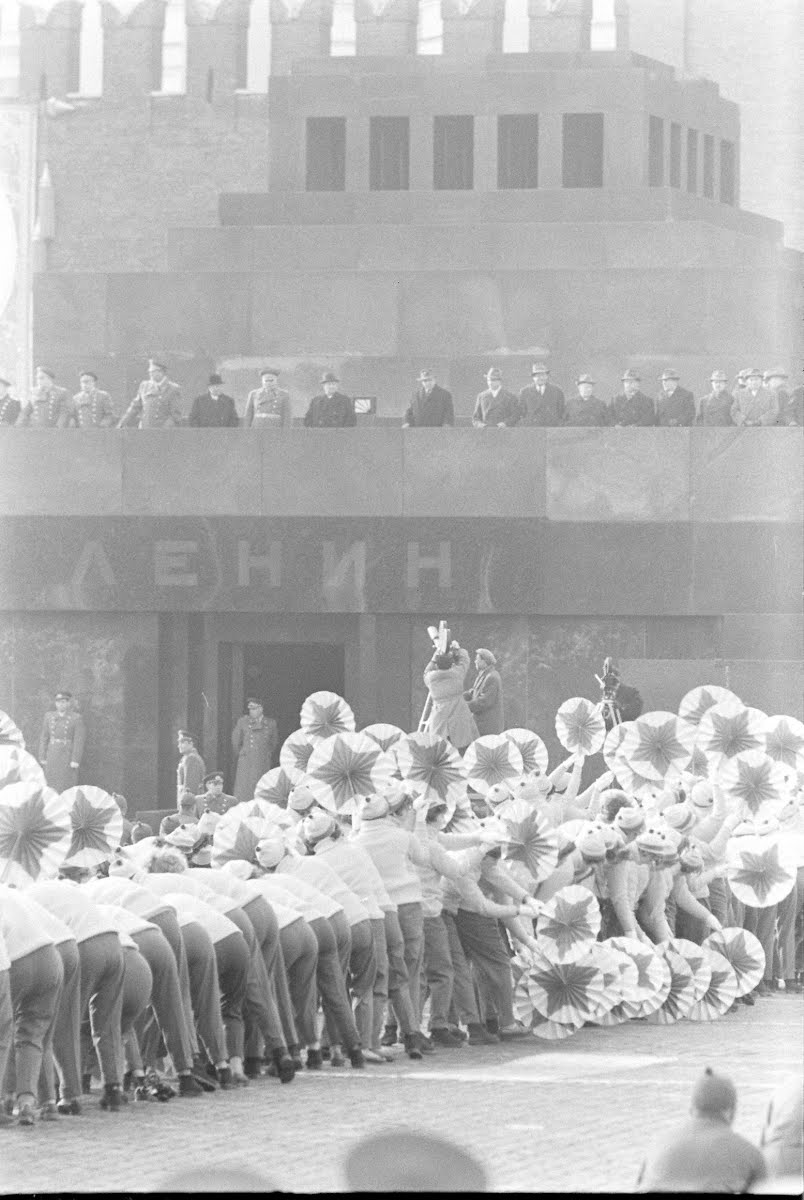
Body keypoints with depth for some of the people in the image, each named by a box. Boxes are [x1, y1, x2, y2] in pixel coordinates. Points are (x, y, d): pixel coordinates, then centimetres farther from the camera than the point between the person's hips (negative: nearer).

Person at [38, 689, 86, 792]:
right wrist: (42, 758, 4)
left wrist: (75, 761, -14)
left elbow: (80, 740, -9)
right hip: (52, 756, 4)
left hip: (68, 756, -4)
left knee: (67, 787, -5)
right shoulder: (49, 717, 6)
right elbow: (44, 738, 8)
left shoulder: (77, 718, -6)